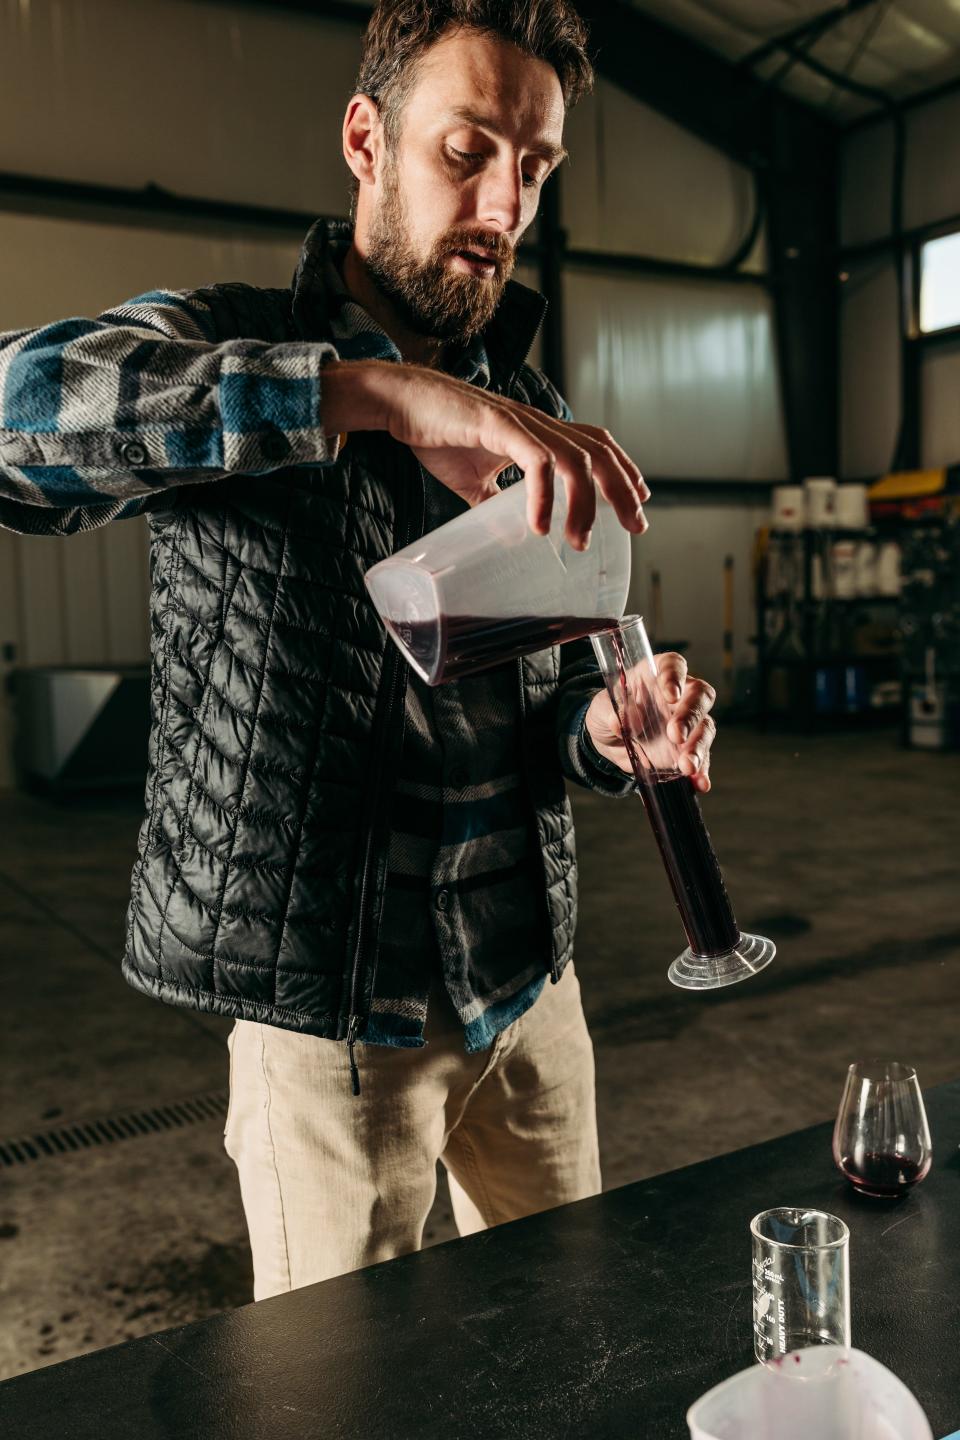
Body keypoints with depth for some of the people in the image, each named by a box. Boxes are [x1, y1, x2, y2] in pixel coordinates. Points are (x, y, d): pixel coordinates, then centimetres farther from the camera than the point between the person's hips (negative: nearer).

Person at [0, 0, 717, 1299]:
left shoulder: (528, 405, 9)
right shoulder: (225, 349, -9)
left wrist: (606, 728, -12)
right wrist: (378, 390, -40)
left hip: (530, 973, 6)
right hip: (332, 999, -5)